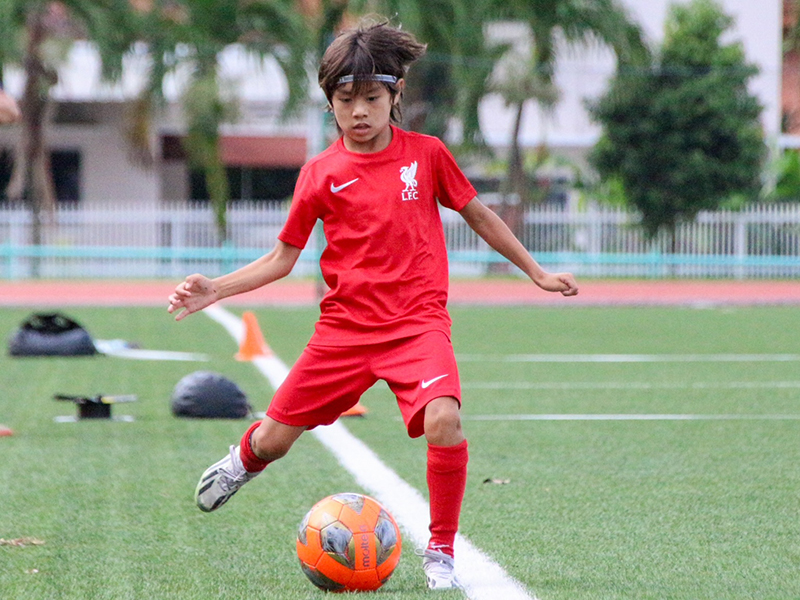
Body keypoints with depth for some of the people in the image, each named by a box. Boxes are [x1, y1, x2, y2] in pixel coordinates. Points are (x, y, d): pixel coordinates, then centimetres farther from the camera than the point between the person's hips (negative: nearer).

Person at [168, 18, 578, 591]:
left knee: (443, 420, -29)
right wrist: (218, 289, -5)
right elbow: (283, 257, 7)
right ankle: (246, 459, 47)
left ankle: (441, 553, -9)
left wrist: (537, 272, 20)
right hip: (345, 327, 1)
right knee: (275, 438, 5)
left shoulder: (426, 154, 1)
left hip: (418, 324, -1)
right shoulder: (321, 173, 1)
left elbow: (478, 214, 15)